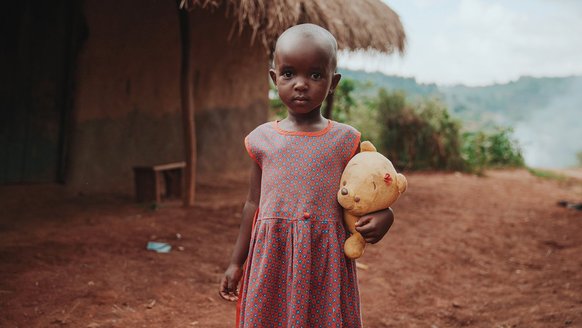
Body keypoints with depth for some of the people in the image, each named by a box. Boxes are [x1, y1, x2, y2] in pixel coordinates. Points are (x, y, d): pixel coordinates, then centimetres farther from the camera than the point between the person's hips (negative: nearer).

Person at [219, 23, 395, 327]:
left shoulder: (344, 139, -2)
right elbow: (254, 204, 9)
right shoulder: (262, 139, 2)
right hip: (271, 259, 1)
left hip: (324, 260, -1)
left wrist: (383, 214, -16)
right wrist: (236, 262, 12)